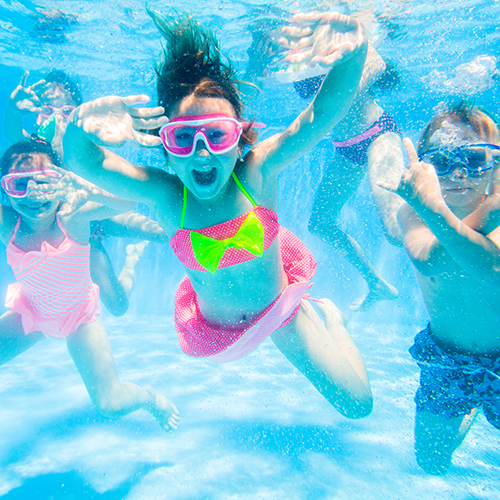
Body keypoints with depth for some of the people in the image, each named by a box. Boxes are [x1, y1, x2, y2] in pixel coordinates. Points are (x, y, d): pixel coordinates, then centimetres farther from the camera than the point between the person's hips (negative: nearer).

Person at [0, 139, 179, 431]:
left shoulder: (71, 216, -27)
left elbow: (127, 202, -42)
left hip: (79, 315, -3)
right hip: (30, 312, 3)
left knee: (112, 405, -5)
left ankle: (149, 398, 28)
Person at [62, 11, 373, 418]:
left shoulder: (259, 171, -28)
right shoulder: (163, 194, -25)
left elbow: (323, 114, -37)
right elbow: (80, 161, -32)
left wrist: (354, 51, -56)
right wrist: (80, 126, -54)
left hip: (279, 305, 0)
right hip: (215, 329, 1)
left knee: (358, 404, 15)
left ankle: (328, 314, 37)